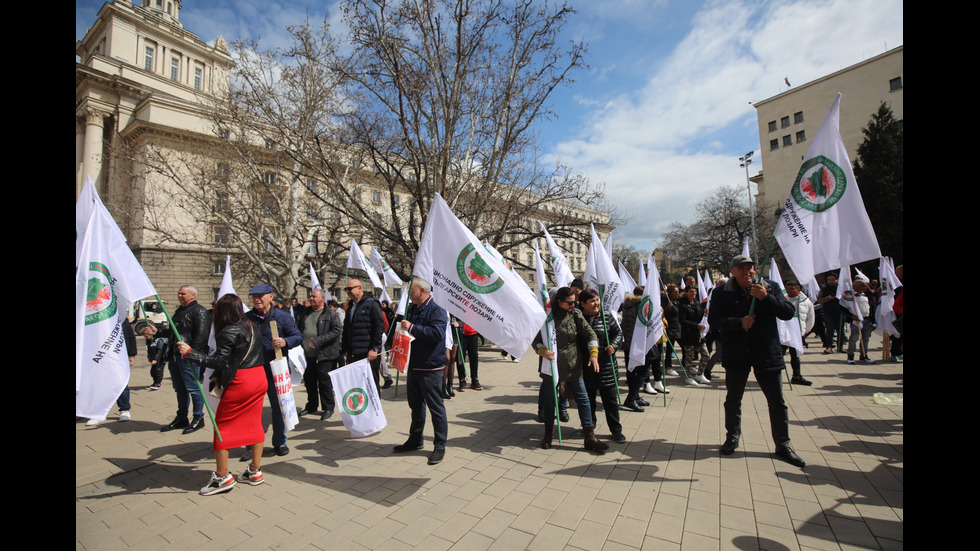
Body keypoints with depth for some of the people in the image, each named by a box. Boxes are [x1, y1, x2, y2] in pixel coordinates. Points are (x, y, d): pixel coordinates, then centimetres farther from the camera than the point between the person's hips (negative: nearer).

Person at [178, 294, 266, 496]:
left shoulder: (228, 332, -13)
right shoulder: (251, 327, 11)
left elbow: (218, 361, -16)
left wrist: (190, 352, -13)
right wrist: (217, 376, 16)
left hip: (240, 382, -8)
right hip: (259, 377, 8)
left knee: (222, 424, 7)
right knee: (254, 423, 14)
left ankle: (223, 476, 15)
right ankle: (255, 471, 23)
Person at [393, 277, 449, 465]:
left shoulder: (436, 311, -15)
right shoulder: (412, 309, 12)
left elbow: (437, 332, -30)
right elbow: (405, 331, 24)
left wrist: (412, 328, -28)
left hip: (430, 367, -9)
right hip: (414, 365, 9)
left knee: (436, 407, 1)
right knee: (416, 404, 21)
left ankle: (440, 446, 14)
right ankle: (415, 439, 36)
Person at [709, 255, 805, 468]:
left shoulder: (770, 288, 3)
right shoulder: (721, 293, -2)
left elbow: (788, 313, -6)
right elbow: (713, 320, -7)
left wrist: (766, 298, -20)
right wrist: (739, 323, -21)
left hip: (767, 353, 1)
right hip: (736, 354, -1)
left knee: (777, 402, 8)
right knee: (733, 399, 12)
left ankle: (782, 445, 25)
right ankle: (732, 437, 32)